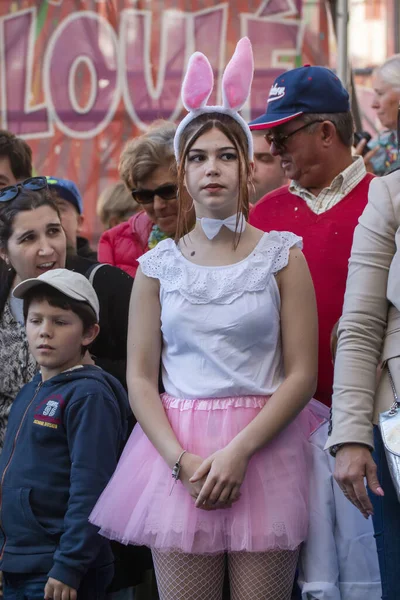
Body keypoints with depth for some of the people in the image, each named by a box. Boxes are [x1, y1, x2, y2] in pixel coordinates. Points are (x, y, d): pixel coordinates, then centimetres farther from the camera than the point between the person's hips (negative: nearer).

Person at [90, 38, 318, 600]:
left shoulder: (282, 254, 4)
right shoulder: (158, 264, 8)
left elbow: (302, 374, -1)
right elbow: (140, 378, 5)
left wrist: (238, 451, -13)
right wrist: (182, 461, -10)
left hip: (265, 446, -1)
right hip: (177, 452, 1)